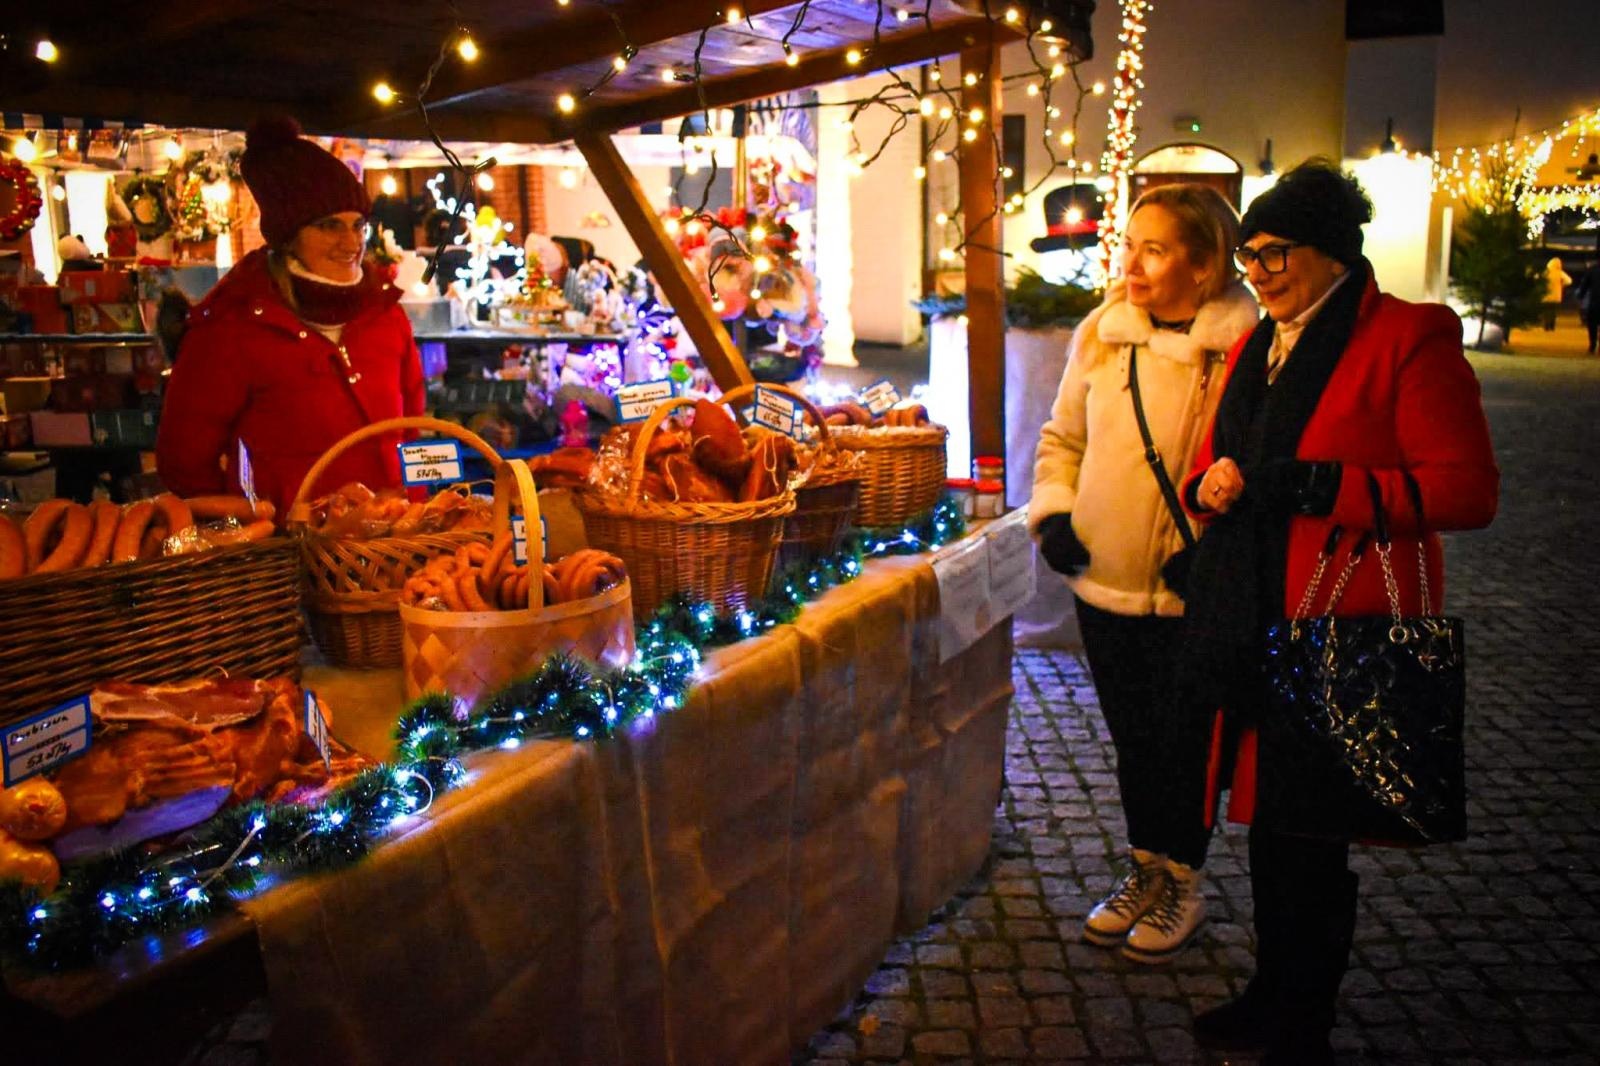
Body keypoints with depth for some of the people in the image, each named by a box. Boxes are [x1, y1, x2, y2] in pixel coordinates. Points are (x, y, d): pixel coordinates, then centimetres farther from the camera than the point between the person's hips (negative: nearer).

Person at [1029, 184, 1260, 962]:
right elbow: (1064, 436, 13)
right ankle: (1144, 870, 39)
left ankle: (1183, 883, 34)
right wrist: (1053, 511, -1)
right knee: (1132, 739, 19)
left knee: (1186, 744, 12)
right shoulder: (1102, 333, 1)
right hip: (1104, 580, 5)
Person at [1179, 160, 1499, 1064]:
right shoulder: (1257, 347, 14)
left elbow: (1468, 489, -15)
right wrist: (1210, 483, -1)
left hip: (1342, 637, -7)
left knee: (1309, 835, 2)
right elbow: (1220, 462, 23)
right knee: (1268, 814, 17)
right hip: (1256, 624, 7)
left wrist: (1325, 488, -22)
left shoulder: (1409, 338, -9)